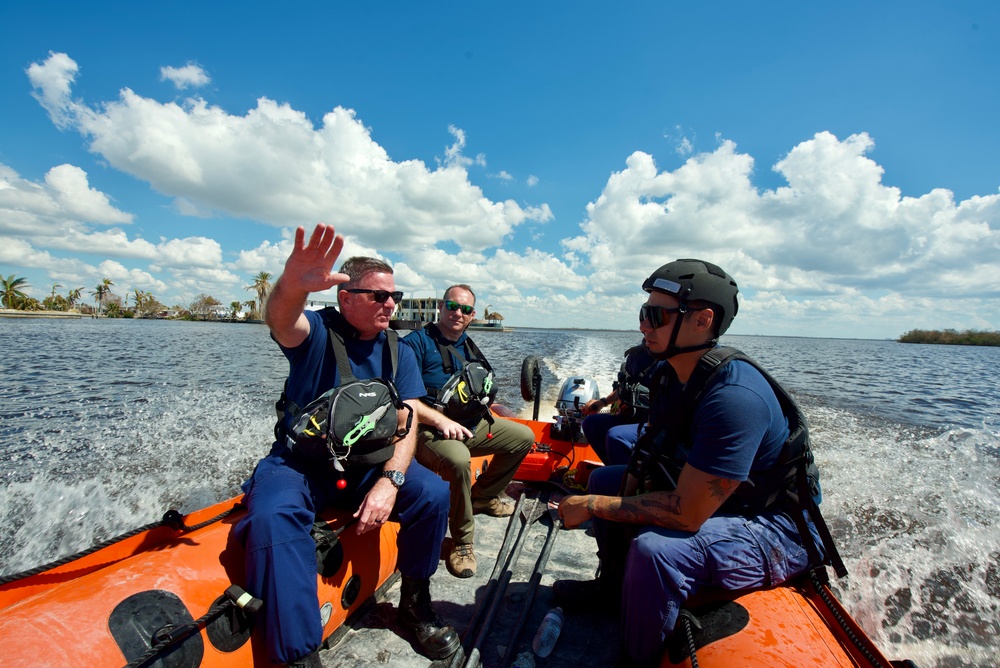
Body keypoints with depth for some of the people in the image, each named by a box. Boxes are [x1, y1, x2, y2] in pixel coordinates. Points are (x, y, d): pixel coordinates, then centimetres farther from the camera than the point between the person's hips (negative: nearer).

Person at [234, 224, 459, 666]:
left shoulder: (398, 353, 2)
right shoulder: (316, 331, -8)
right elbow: (279, 319, -33)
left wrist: (389, 481, -25)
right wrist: (292, 287, -58)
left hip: (369, 465, 3)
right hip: (300, 464, -2)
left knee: (433, 494, -18)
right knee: (272, 516, -32)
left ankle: (414, 605, 8)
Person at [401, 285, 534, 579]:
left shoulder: (469, 347, 13)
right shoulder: (416, 342, -11)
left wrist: (482, 396, 4)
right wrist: (441, 420, -27)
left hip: (473, 425, 9)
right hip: (430, 430, -8)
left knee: (524, 436, 12)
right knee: (458, 459, -39)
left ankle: (484, 495, 25)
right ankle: (462, 541, -13)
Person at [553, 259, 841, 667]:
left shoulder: (733, 396, -33)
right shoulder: (671, 373, -5)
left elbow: (686, 514, -33)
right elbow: (647, 463, 3)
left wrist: (594, 506, -23)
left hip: (778, 531, -8)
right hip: (700, 497, 9)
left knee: (655, 550, -34)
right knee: (603, 479, 11)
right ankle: (614, 586, 31)